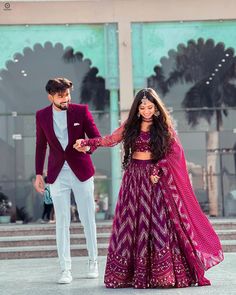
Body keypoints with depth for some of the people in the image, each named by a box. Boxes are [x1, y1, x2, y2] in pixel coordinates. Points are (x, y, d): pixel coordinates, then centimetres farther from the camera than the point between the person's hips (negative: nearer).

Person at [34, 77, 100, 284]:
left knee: (88, 219, 7)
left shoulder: (81, 111, -3)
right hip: (57, 174, 1)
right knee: (62, 222, 0)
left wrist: (88, 146, -24)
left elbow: (96, 137, -1)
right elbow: (41, 146, 11)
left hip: (81, 172, -1)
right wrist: (39, 174, 9)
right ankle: (65, 269, 6)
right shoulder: (42, 116, 3)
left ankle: (93, 262, 23)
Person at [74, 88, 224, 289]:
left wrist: (156, 170, -12)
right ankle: (130, 273, 5)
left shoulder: (163, 126, 1)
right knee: (131, 222, 1)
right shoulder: (131, 126, 6)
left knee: (159, 221, -7)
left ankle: (163, 273, -4)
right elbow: (110, 140, 12)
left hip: (155, 177, -2)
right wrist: (85, 142, 5)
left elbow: (172, 152, -1)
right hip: (134, 177, 2)